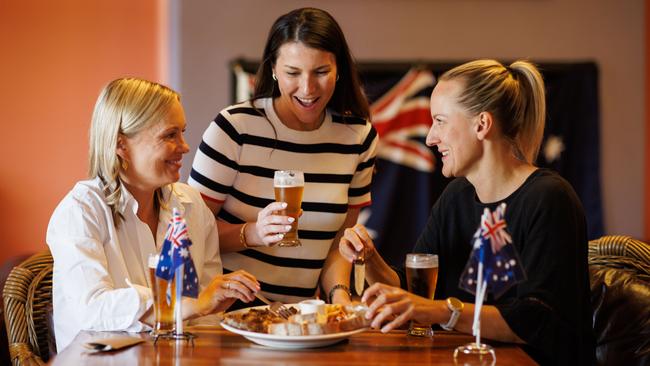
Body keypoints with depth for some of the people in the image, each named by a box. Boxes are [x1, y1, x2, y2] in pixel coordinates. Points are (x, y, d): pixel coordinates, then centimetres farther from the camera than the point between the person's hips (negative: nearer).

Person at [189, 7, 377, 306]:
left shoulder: (358, 137, 4)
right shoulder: (234, 127, -8)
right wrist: (252, 234, -22)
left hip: (300, 315, 3)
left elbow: (339, 239, 12)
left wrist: (339, 294, -6)